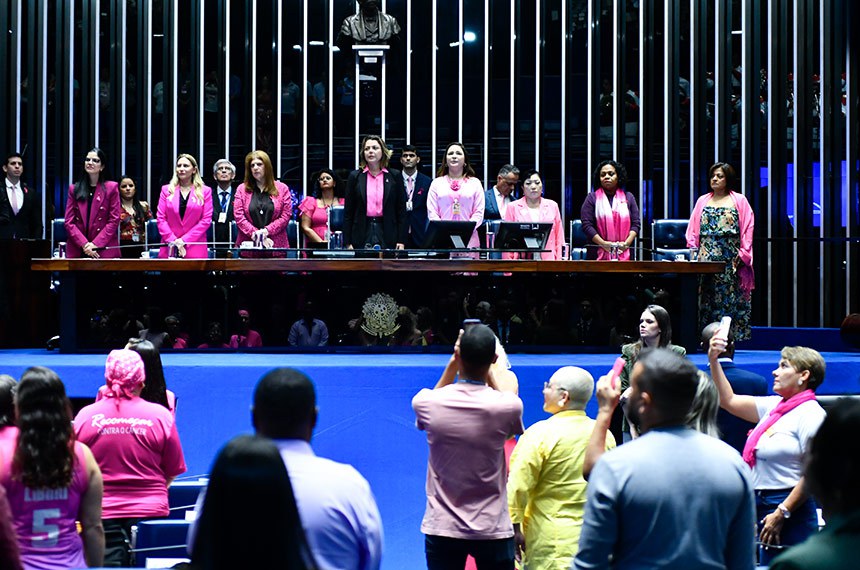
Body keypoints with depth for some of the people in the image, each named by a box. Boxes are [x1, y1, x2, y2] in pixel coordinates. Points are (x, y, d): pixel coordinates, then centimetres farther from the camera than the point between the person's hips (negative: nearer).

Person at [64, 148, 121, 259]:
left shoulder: (111, 188, 6)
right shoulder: (74, 189, 13)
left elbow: (114, 220, 0)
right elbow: (69, 222, 7)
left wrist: (95, 244, -9)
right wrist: (84, 244, -8)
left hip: (104, 251, -2)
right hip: (77, 251, 2)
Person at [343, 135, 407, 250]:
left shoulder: (395, 176, 7)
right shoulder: (355, 176, 8)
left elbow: (401, 210, 6)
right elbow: (348, 212, 7)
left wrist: (401, 241, -1)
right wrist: (348, 242, 1)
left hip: (387, 233, 0)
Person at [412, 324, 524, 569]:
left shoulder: (427, 403, -11)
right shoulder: (508, 406, -13)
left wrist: (453, 363, 12)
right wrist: (486, 369, 14)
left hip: (442, 528, 1)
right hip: (493, 530, -1)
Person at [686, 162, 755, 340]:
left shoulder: (739, 201, 6)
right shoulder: (702, 201, 15)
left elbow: (747, 227, 1)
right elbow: (693, 229, 14)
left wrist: (742, 254, -8)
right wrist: (693, 250, 0)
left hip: (730, 259, -3)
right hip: (705, 258, 3)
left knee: (730, 297, -5)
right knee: (706, 298, -1)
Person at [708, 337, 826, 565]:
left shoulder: (811, 414, -11)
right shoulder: (774, 406, 12)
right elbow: (728, 400, 21)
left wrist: (781, 514, -17)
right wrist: (714, 361, 12)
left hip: (790, 511, -8)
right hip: (762, 504, 8)